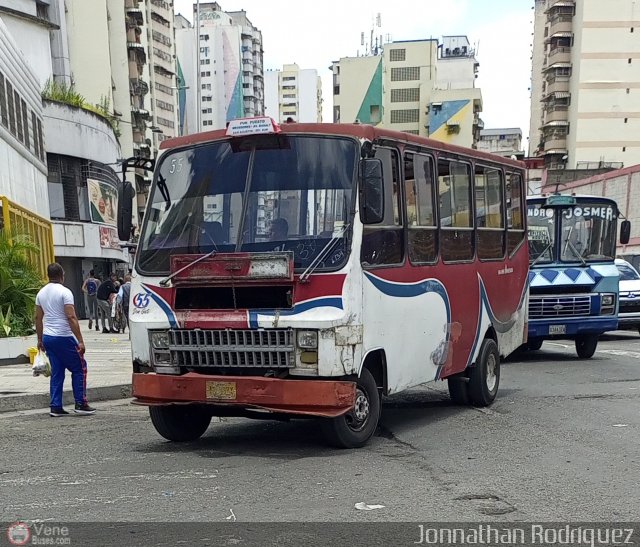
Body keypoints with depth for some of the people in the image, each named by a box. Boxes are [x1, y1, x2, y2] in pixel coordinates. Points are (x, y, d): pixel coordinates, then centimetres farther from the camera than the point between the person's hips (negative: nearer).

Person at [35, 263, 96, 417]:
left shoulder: (41, 293, 10)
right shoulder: (64, 292, -12)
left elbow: (38, 318, 14)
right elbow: (71, 317, -18)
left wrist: (40, 339, 23)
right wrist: (80, 340, -17)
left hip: (47, 337, 7)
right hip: (63, 337, -7)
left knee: (56, 372, 11)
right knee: (79, 368, 4)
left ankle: (55, 407, 10)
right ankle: (80, 404, 2)